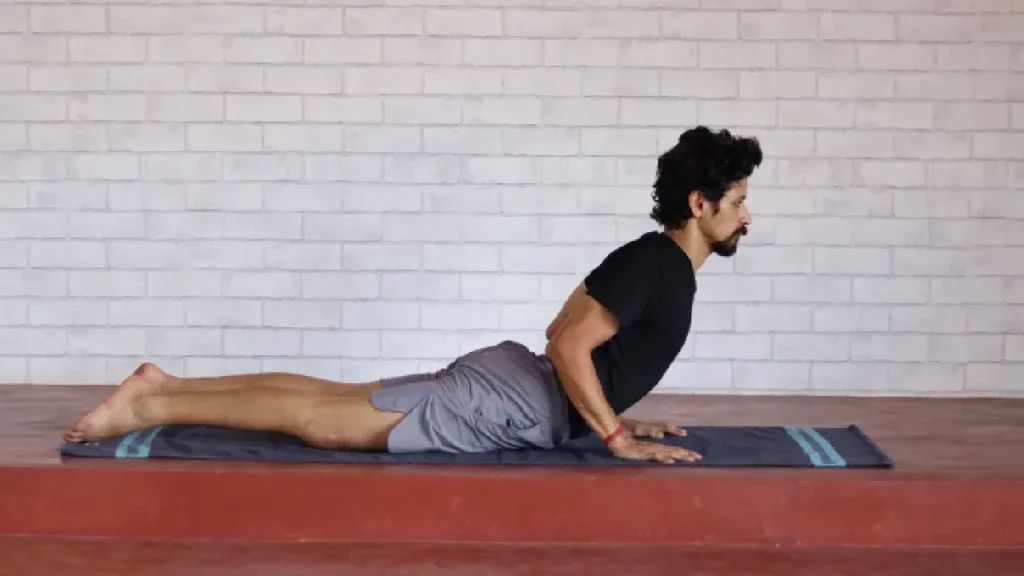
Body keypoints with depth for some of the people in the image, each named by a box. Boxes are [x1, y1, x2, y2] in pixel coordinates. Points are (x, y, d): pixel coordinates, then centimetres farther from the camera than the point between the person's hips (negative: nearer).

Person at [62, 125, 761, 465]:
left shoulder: (665, 264, 16)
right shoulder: (651, 262, -16)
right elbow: (568, 345, -23)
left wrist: (612, 414, 23)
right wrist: (618, 439, -18)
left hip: (511, 379, 9)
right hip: (513, 402, -9)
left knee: (333, 396, 10)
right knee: (319, 420, -9)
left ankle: (165, 384, 14)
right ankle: (148, 408, -5)